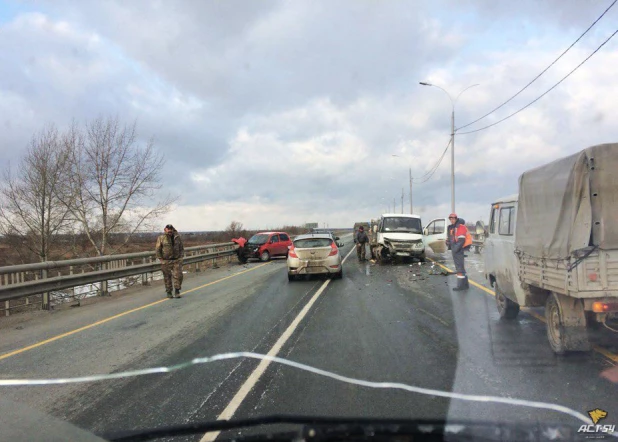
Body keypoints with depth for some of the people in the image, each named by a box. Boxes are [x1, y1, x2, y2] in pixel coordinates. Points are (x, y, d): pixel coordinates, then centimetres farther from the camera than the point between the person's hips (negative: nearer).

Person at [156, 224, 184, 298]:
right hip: (166, 261, -2)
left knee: (178, 275, -4)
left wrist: (180, 257, 4)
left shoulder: (177, 237, 6)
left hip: (177, 260, 2)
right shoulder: (161, 238, -3)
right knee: (167, 277, 4)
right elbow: (158, 250, -1)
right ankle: (169, 292, 16)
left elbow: (182, 248, 14)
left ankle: (177, 291, 6)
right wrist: (161, 260, -6)